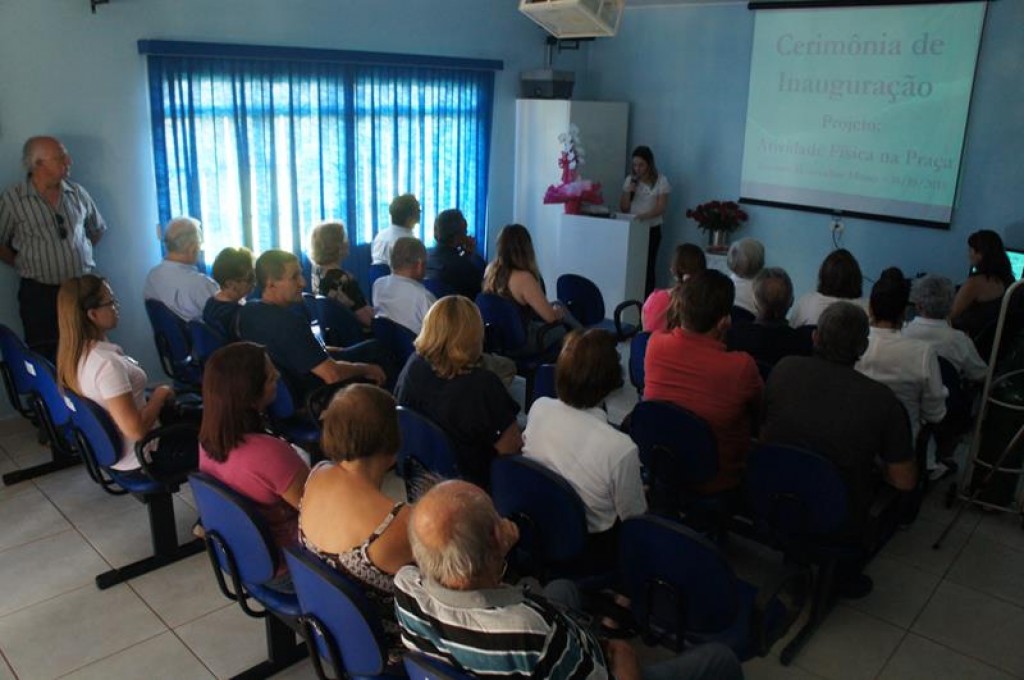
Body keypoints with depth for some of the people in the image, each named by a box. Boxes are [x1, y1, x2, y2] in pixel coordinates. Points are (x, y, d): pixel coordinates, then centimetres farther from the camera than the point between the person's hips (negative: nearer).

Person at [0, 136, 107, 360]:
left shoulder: (77, 193, 3)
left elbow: (97, 229, 18)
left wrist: (76, 255, 12)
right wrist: (26, 265, 2)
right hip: (39, 292, -3)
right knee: (45, 359, 3)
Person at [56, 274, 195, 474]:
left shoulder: (74, 351, -4)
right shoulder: (106, 363, -31)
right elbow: (136, 430, -30)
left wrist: (152, 396, 2)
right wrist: (161, 394, -16)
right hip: (139, 457, -9)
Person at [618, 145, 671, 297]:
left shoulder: (661, 181, -4)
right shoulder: (630, 180, 7)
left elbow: (661, 208, -11)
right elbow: (623, 208, 6)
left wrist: (645, 215, -29)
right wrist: (629, 191, -12)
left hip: (652, 229, -3)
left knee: (648, 266, -4)